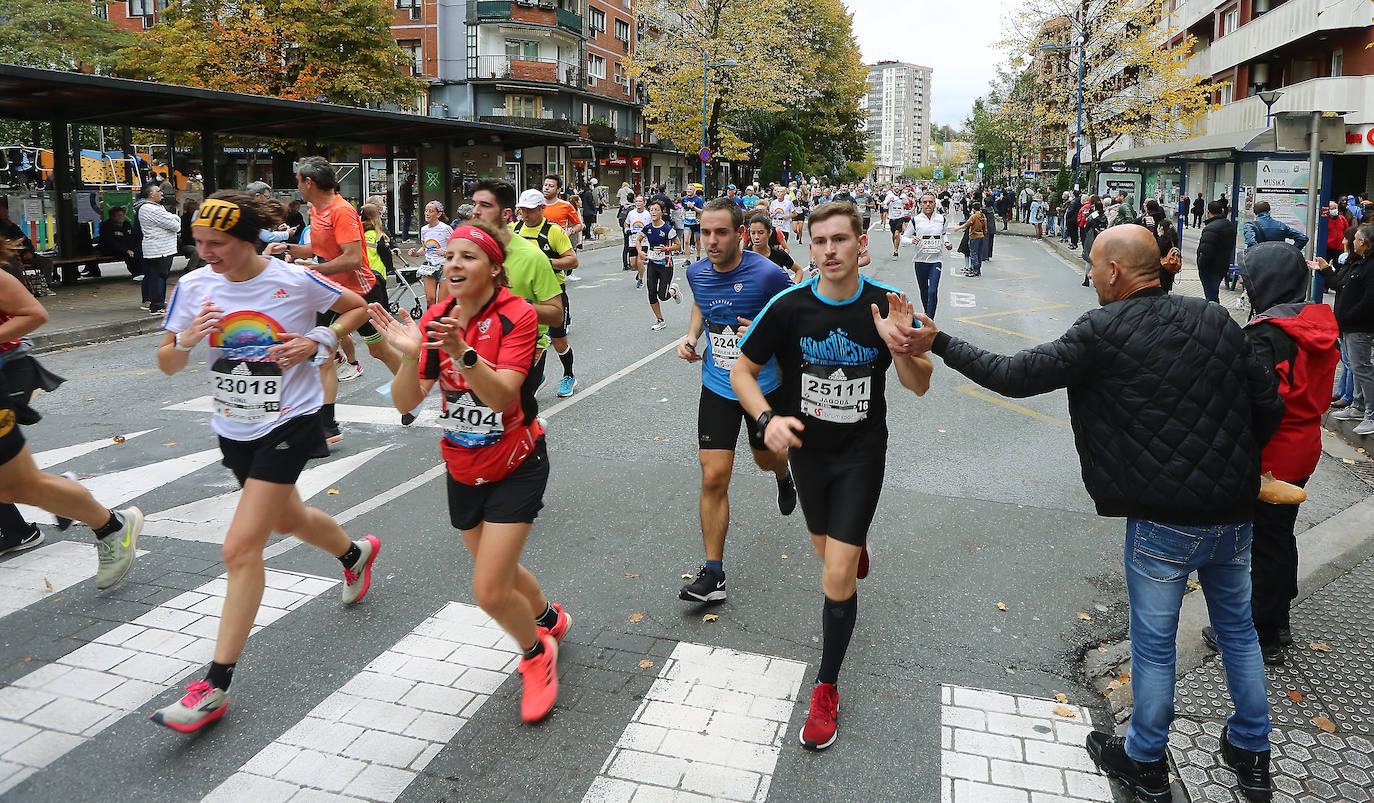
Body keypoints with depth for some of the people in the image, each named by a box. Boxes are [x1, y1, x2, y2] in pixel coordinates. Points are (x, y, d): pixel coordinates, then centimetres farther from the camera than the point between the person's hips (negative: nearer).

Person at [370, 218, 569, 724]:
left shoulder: (517, 315, -18)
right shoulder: (436, 318, -4)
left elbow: (501, 397, -29)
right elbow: (405, 403, -12)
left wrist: (462, 352, -44)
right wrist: (410, 355, -31)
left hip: (515, 467, -5)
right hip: (462, 468, 6)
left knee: (489, 591, -10)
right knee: (499, 573, 21)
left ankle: (537, 653, 21)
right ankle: (549, 617, 52)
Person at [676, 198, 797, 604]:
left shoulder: (767, 274, -19)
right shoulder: (697, 272, -4)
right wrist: (691, 335, 1)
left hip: (763, 384, -2)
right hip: (717, 386, 2)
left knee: (766, 457, 21)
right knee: (713, 478, -4)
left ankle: (784, 477, 62)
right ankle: (713, 573, 4)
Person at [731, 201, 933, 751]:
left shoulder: (887, 306, -13)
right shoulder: (789, 307, -14)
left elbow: (919, 386, -5)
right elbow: (742, 370, -5)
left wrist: (899, 347, -27)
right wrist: (767, 419, -23)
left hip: (861, 452, -2)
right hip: (806, 448, 2)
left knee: (837, 576, -8)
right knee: (827, 550, 23)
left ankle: (826, 687, 12)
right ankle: (857, 545, 63)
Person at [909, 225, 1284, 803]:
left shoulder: (1104, 331, -14)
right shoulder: (1217, 320, 2)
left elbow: (1015, 376, -14)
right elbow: (1269, 406, 3)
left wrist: (937, 343, -6)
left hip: (1163, 522, -6)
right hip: (1233, 515, 6)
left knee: (1153, 643, 11)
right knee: (1238, 629, 24)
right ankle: (1252, 756, 40)